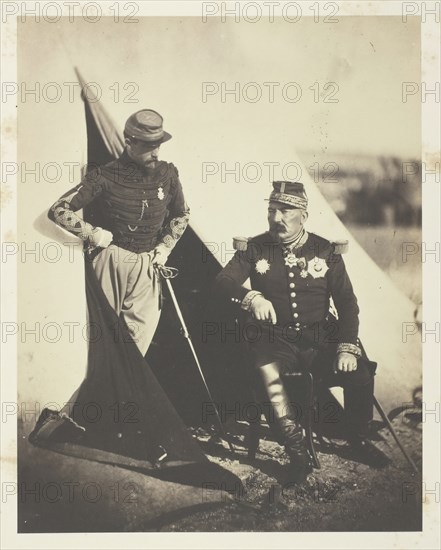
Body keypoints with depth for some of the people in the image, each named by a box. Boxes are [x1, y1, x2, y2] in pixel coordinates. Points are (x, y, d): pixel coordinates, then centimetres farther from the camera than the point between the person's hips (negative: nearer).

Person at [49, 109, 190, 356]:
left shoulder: (167, 174, 0)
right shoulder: (106, 176, -11)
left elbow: (182, 215, 18)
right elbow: (58, 210, -10)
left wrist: (165, 247, 7)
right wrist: (93, 233, -12)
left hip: (148, 263, 3)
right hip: (111, 260, -3)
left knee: (142, 331, 0)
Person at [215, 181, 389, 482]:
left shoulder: (326, 251, 4)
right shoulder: (255, 248, 3)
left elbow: (347, 302, 3)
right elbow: (224, 281, -7)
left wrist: (348, 346, -11)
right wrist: (252, 297, -28)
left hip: (320, 336, 1)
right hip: (275, 337, -1)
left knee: (360, 375, -21)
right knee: (268, 372, -33)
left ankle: (360, 437, 10)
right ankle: (296, 446, -14)